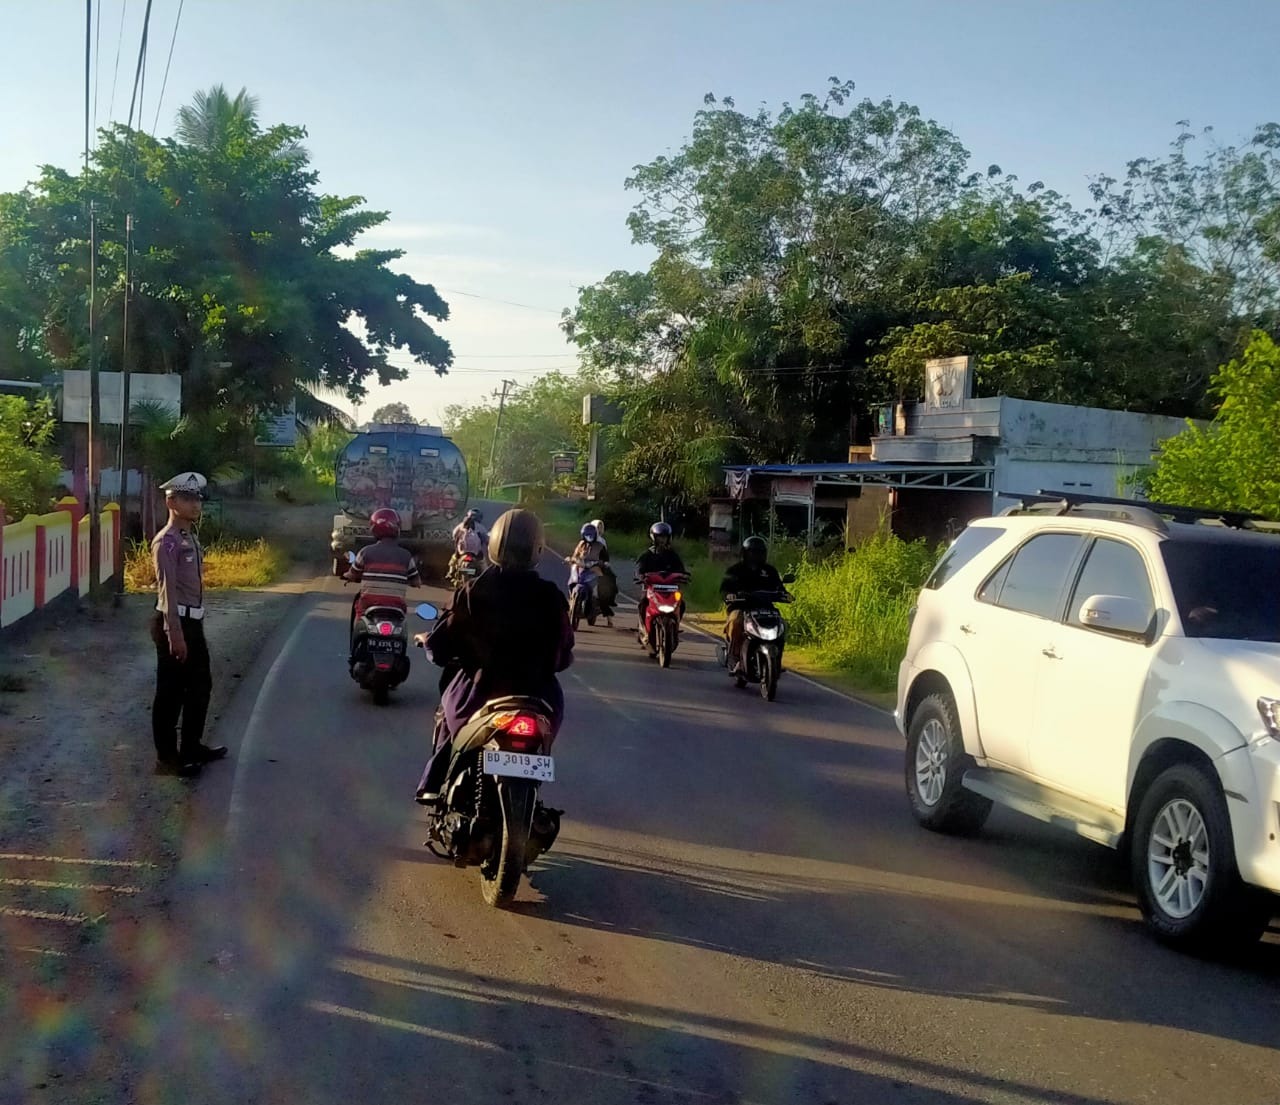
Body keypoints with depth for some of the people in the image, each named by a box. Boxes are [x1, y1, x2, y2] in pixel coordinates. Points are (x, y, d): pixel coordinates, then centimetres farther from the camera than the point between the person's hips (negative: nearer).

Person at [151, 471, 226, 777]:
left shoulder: (190, 537, 14)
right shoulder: (167, 541, -15)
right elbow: (168, 589, -21)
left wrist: (195, 626, 18)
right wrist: (175, 633, -25)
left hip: (193, 621, 10)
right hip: (174, 622, -10)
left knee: (200, 685, 19)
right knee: (171, 691, -1)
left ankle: (192, 746, 32)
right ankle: (167, 757, 8)